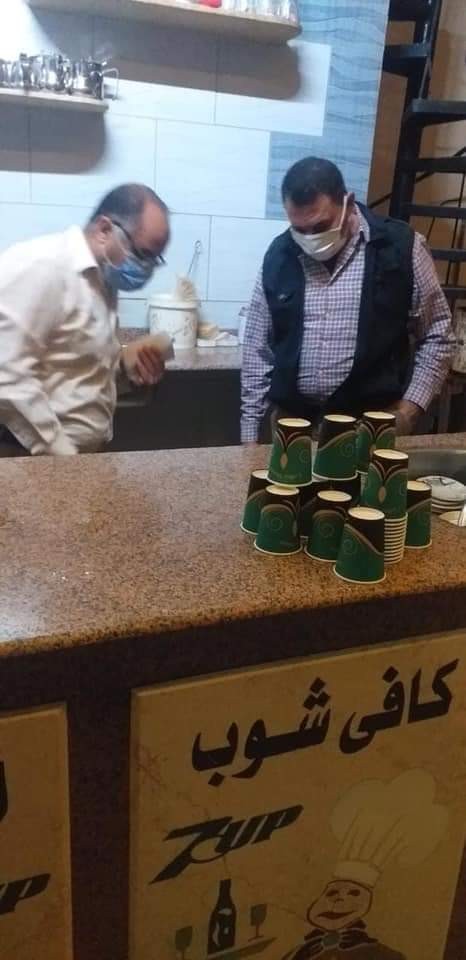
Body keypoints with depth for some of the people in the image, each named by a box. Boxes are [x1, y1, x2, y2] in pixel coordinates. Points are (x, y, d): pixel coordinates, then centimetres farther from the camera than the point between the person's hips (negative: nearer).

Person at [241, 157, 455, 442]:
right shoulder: (280, 255, 2)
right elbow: (258, 349, 7)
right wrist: (250, 432, 5)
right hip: (292, 422, 3)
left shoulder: (400, 247, -6)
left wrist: (410, 409, -8)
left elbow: (437, 336, 2)